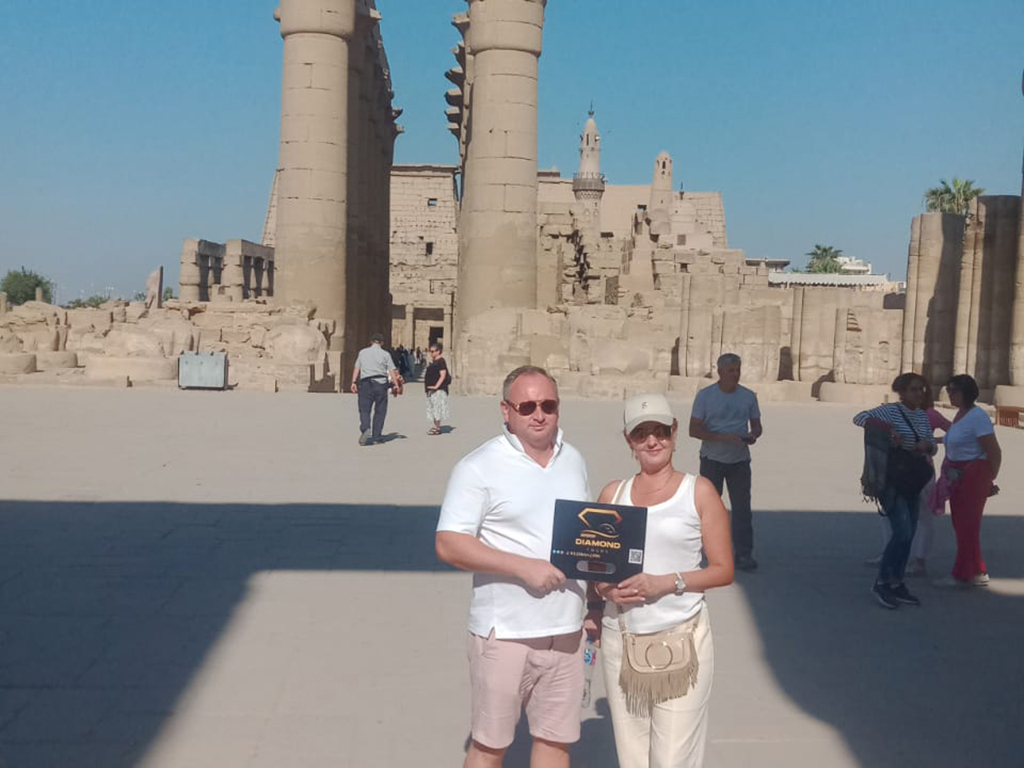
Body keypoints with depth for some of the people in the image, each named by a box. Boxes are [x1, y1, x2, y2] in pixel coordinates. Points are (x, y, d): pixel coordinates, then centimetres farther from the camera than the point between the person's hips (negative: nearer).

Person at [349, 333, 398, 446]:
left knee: (364, 409, 1)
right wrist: (396, 384, 2)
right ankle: (377, 436, 9)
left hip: (365, 382, 1)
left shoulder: (362, 352, 11)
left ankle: (365, 429, -24)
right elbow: (392, 371, -1)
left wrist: (354, 382, 7)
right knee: (380, 411, 8)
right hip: (380, 382, -1)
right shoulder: (385, 354, 4)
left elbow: (357, 368, 6)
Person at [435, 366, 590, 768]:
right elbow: (448, 544, -15)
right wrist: (524, 566, -22)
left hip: (566, 629, 5)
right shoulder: (480, 467, -10)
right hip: (504, 632, -5)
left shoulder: (574, 460, 9)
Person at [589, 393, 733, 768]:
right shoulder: (613, 492, 9)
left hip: (682, 637, -3)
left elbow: (723, 570, -2)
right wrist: (606, 588, -7)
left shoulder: (699, 491, 0)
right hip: (619, 637, 3)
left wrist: (666, 583, -15)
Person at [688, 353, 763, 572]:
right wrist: (722, 437, -21)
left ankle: (744, 555, 5)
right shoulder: (705, 396, -4)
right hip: (712, 459, -1)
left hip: (740, 460, 2)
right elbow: (694, 430, -9)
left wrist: (753, 435, -11)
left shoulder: (749, 396, 5)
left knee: (742, 507, -2)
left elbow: (757, 425, 14)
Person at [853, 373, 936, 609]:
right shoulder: (890, 410, -9)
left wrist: (926, 445, -10)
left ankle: (897, 584, 20)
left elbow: (933, 448, 13)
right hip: (892, 480, -7)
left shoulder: (922, 416, 12)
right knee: (902, 532, -14)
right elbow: (859, 417, -23)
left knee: (908, 534, 9)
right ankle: (881, 583, -1)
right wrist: (888, 429, -33)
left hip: (913, 481, 8)